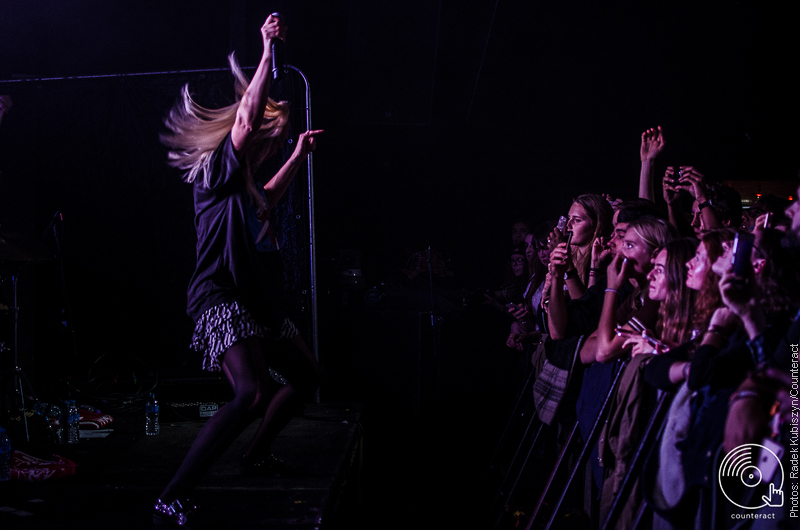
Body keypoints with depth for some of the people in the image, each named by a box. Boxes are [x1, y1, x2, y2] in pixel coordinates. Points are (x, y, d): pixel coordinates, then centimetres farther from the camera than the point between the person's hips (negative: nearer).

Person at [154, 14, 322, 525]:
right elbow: (247, 120, -23)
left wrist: (299, 156, 41)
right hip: (219, 295, -10)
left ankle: (257, 456, 33)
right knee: (254, 393, -29)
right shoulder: (218, 166, -7)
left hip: (253, 299, 10)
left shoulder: (244, 181, 18)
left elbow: (269, 199, 41)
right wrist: (268, 51, -18)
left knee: (305, 372, 23)